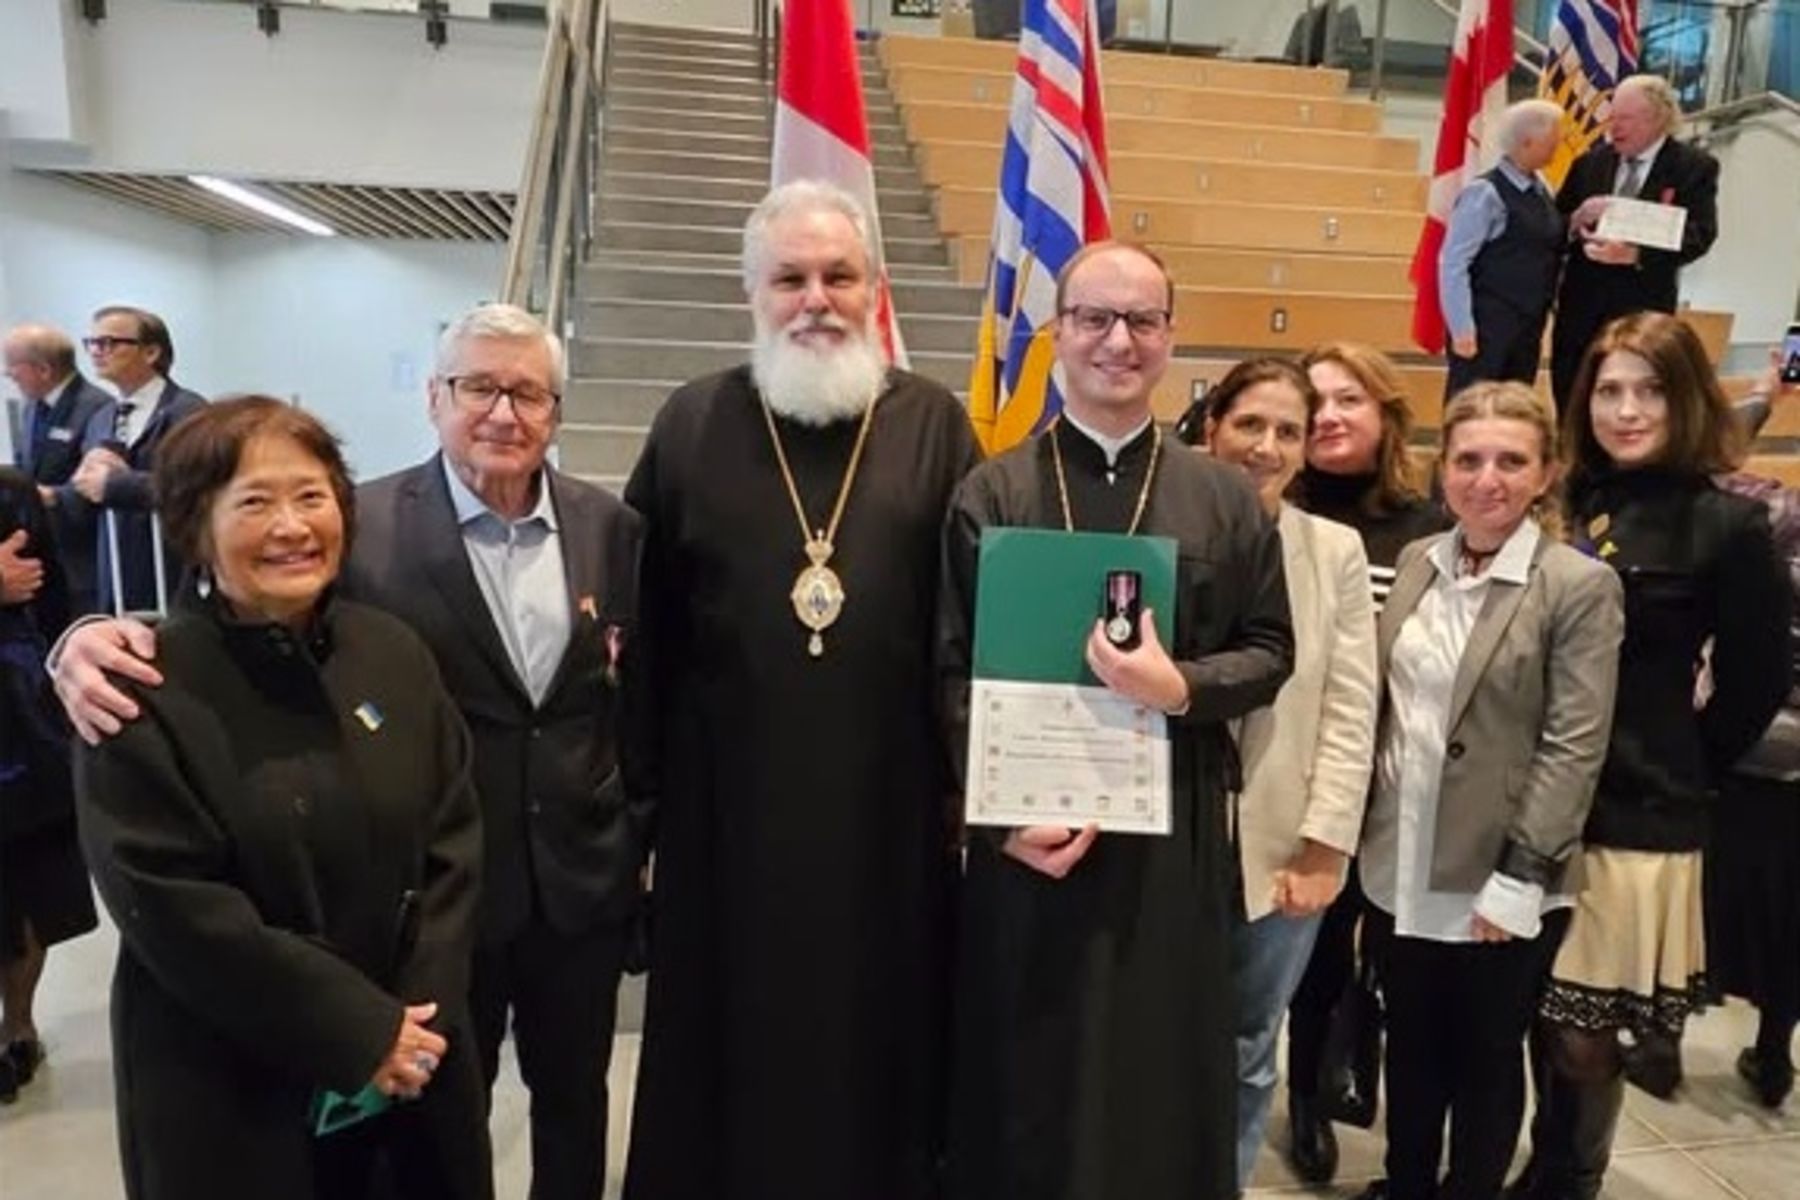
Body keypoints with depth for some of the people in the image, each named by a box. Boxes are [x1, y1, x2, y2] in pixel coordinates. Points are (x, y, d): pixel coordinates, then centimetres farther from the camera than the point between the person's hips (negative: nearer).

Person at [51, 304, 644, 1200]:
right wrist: (98, 637, -33)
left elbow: (643, 694, 3)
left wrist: (646, 833, 4)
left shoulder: (610, 528, -3)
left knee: (574, 1097, 23)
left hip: (583, 881, 2)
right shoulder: (366, 523, -12)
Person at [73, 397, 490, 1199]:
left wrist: (423, 1015, -8)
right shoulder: (145, 688, -14)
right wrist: (361, 1030, -16)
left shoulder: (394, 652, -1)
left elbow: (453, 842, 1)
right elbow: (171, 908, -17)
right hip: (230, 1093, -4)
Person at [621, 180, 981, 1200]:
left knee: (881, 1038, 16)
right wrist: (645, 778, 1)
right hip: (727, 801, 1)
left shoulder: (936, 426, 1)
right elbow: (645, 623, 3)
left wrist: (972, 776, -3)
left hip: (891, 804, 0)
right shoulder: (692, 425, 3)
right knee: (727, 1046, 16)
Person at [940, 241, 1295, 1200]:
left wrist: (1180, 688, -15)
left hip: (1174, 831, 1)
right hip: (1024, 832, -1)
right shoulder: (989, 494, 0)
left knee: (1164, 1080, 12)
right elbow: (952, 670, -3)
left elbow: (1270, 652, 5)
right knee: (1023, 1084, 10)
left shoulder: (1226, 499, 5)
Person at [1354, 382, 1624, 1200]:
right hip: (1402, 868, 5)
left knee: (1486, 1061, 15)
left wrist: (1520, 876, -16)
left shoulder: (1580, 587, -12)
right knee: (1409, 1049, 21)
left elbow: (1574, 748, -14)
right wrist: (1363, 830, 8)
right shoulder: (1415, 562, 3)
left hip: (1500, 880, -4)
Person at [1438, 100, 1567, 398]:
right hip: (1487, 330, -8)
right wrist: (1462, 329, -20)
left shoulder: (1541, 191, 11)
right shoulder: (1484, 193, -13)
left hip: (1527, 329, 8)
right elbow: (1453, 264, -16)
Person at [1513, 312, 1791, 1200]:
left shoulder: (1728, 525, -4)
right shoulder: (1558, 503, 6)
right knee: (1532, 1018, 12)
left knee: (1582, 1035, 6)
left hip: (1637, 820, -3)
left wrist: (1675, 775, 6)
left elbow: (1756, 685, 1)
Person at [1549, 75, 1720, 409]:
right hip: (1580, 308, 4)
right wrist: (1576, 221, -15)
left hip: (1642, 312, -3)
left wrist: (1636, 254, -28)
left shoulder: (1694, 167, -1)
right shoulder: (1590, 162, 10)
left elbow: (1700, 235, -11)